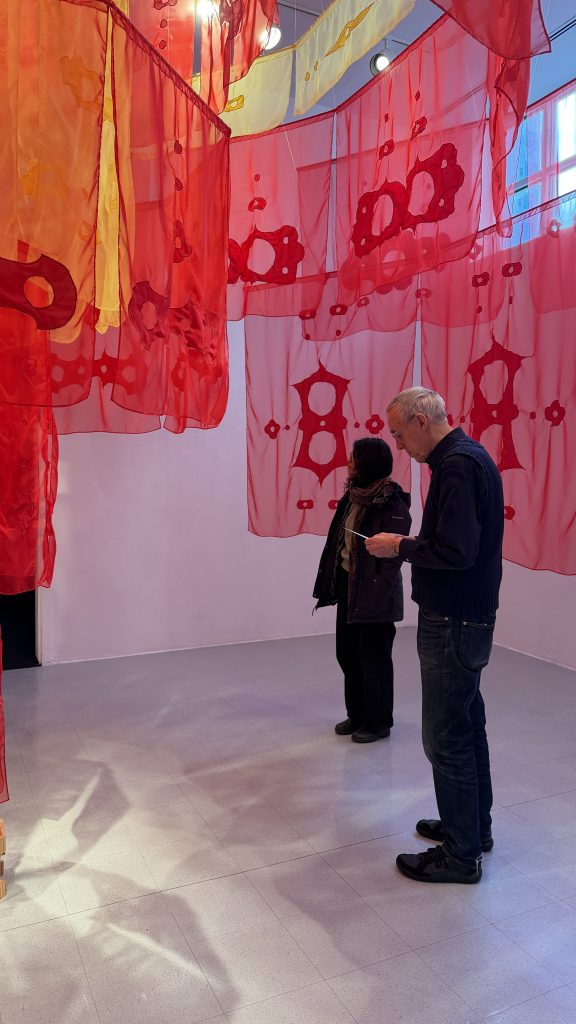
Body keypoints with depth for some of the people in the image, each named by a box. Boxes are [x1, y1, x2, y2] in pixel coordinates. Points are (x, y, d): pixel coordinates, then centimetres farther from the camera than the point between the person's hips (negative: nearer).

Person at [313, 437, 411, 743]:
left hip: (374, 592, -8)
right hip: (347, 585, 8)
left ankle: (378, 722, 22)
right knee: (347, 653, 16)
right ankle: (357, 714, 33)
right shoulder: (353, 495, 9)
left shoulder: (392, 503, -16)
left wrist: (378, 591, -20)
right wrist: (334, 582, 11)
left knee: (373, 658, 5)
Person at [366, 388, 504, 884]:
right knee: (467, 724, 21)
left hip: (452, 624, -11)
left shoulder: (457, 465, -20)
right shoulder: (469, 455, 12)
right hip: (469, 617, 11)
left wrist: (401, 546, -14)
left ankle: (460, 855, 16)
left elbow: (455, 550, -27)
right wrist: (408, 545, 7)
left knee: (446, 739, 1)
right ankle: (474, 825, 37)